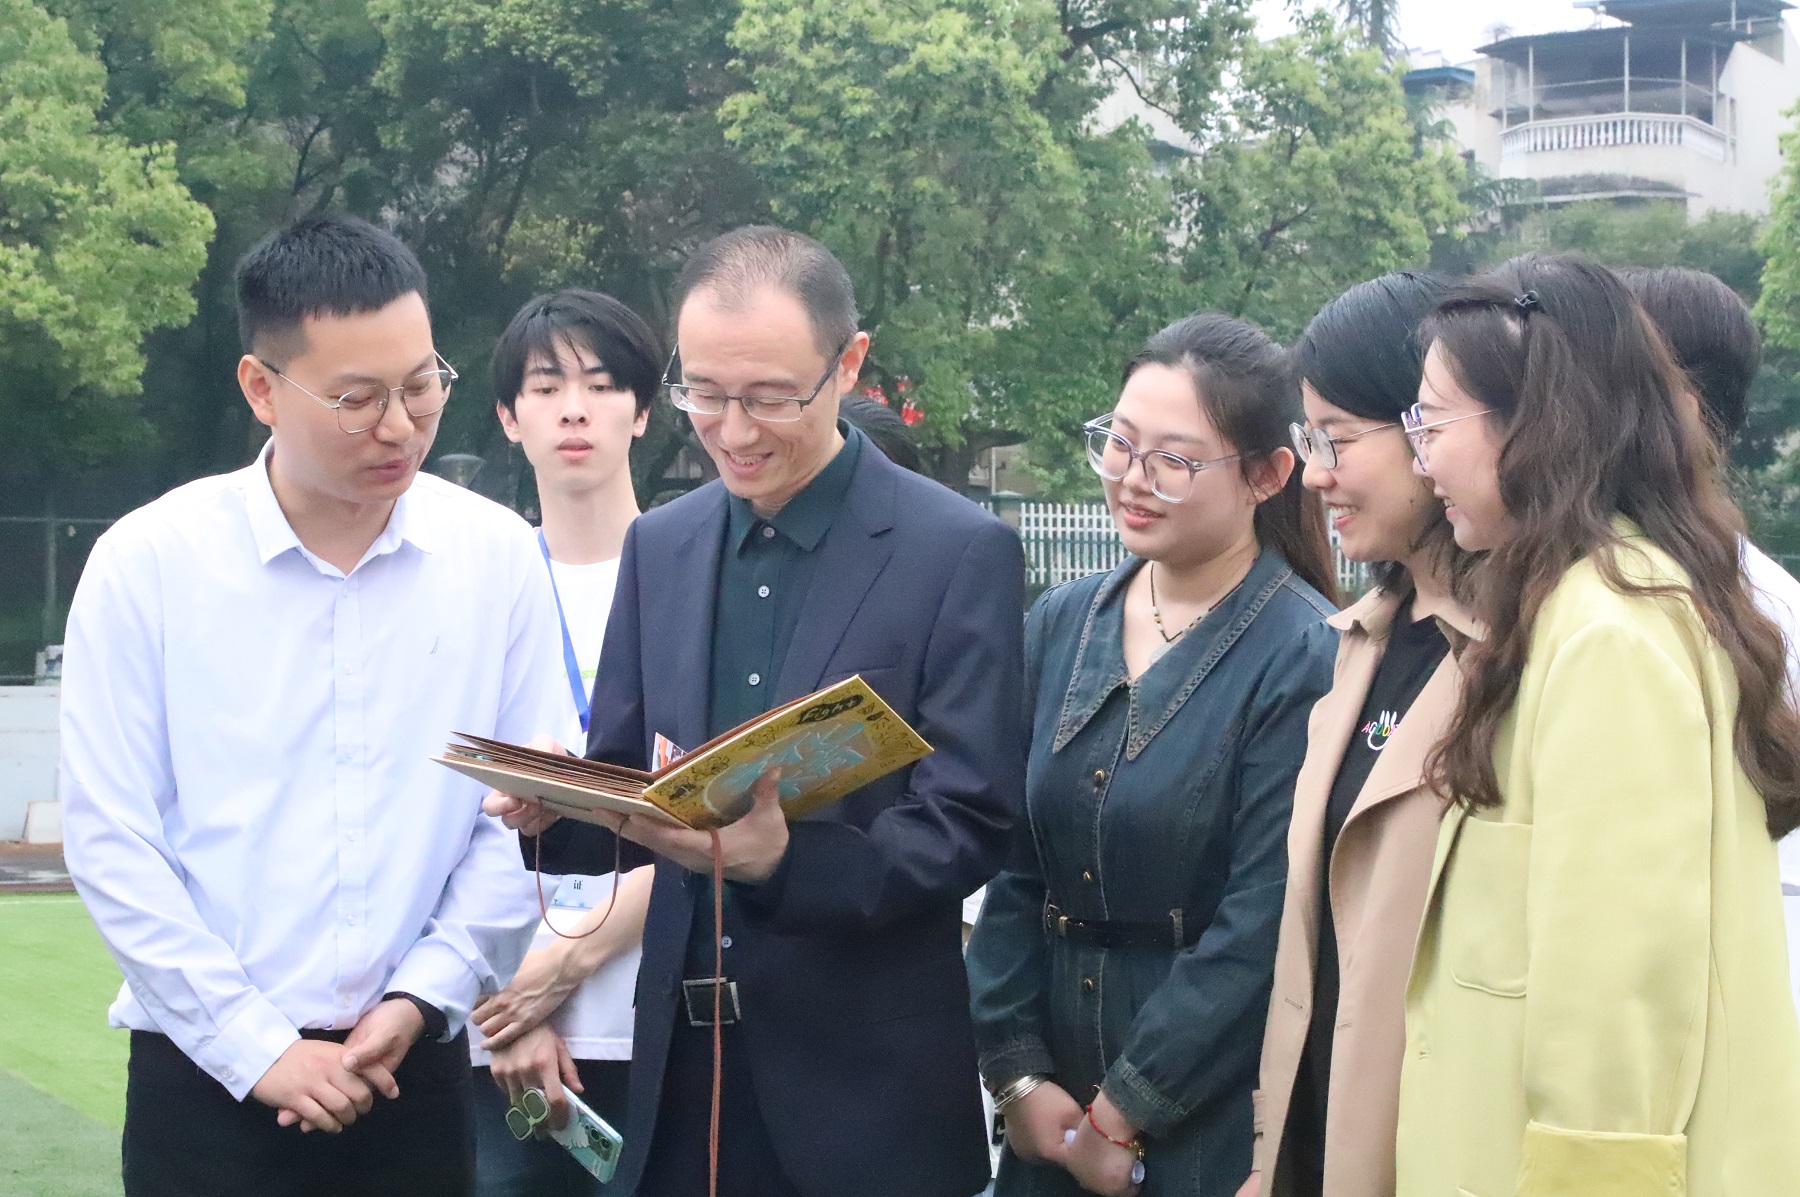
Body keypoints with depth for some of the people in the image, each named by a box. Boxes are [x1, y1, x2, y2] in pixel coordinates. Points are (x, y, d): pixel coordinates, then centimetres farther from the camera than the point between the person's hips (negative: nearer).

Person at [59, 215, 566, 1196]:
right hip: (206, 1078, -2)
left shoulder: (496, 556, 0)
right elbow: (111, 842, -7)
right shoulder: (145, 563, -6)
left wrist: (421, 995, -7)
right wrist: (256, 1047, -10)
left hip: (416, 1073, 2)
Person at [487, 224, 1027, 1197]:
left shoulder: (962, 552, -8)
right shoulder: (659, 544, 7)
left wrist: (783, 861, -27)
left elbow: (970, 825, -11)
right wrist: (557, 806, -12)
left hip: (867, 1075, -4)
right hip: (684, 1055, 4)